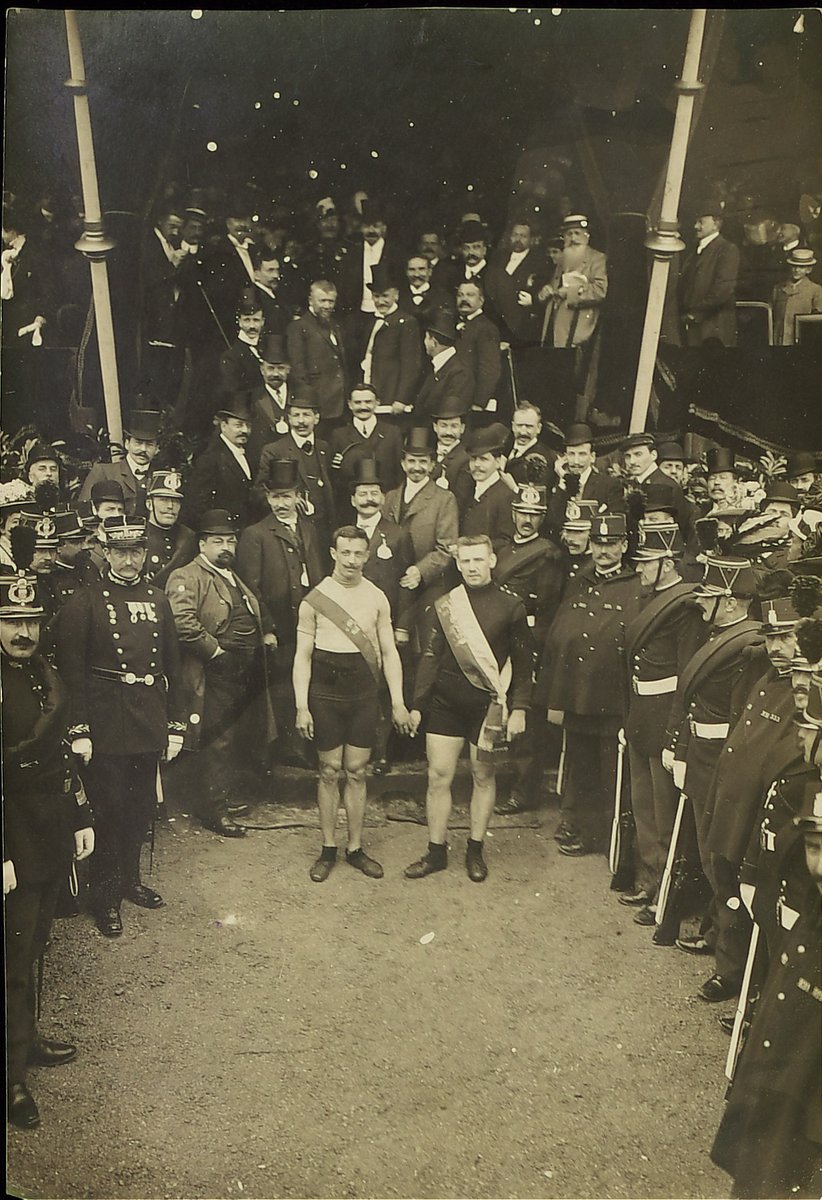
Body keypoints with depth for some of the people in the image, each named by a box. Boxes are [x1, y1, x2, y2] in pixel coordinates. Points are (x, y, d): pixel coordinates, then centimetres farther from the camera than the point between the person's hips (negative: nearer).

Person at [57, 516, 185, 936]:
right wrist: (78, 730, -14)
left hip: (150, 722, 5)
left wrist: (175, 724, 9)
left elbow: (172, 665, 12)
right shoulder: (84, 602, -6)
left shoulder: (157, 599, 9)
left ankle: (129, 879, 34)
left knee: (142, 807, 15)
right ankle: (105, 897, 19)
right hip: (105, 724, -5)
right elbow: (71, 671, -9)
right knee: (108, 809, 3)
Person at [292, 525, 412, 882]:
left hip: (364, 692, 2)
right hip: (326, 692, -2)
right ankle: (328, 849, 19)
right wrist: (301, 707, -7)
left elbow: (389, 652, 6)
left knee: (356, 772, 8)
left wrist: (397, 701, 2)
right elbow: (303, 656, -1)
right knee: (329, 771, 7)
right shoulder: (314, 599, -3)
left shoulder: (377, 598, 3)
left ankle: (355, 848, 20)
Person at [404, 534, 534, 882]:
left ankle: (475, 850, 24)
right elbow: (430, 658, 6)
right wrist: (417, 705, 3)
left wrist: (519, 708, -4)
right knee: (438, 775, 3)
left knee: (483, 775, 9)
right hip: (445, 703, 2)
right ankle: (436, 851, 16)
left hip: (487, 704, -2)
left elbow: (523, 661, 1)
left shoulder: (510, 605, -3)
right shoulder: (443, 606, 3)